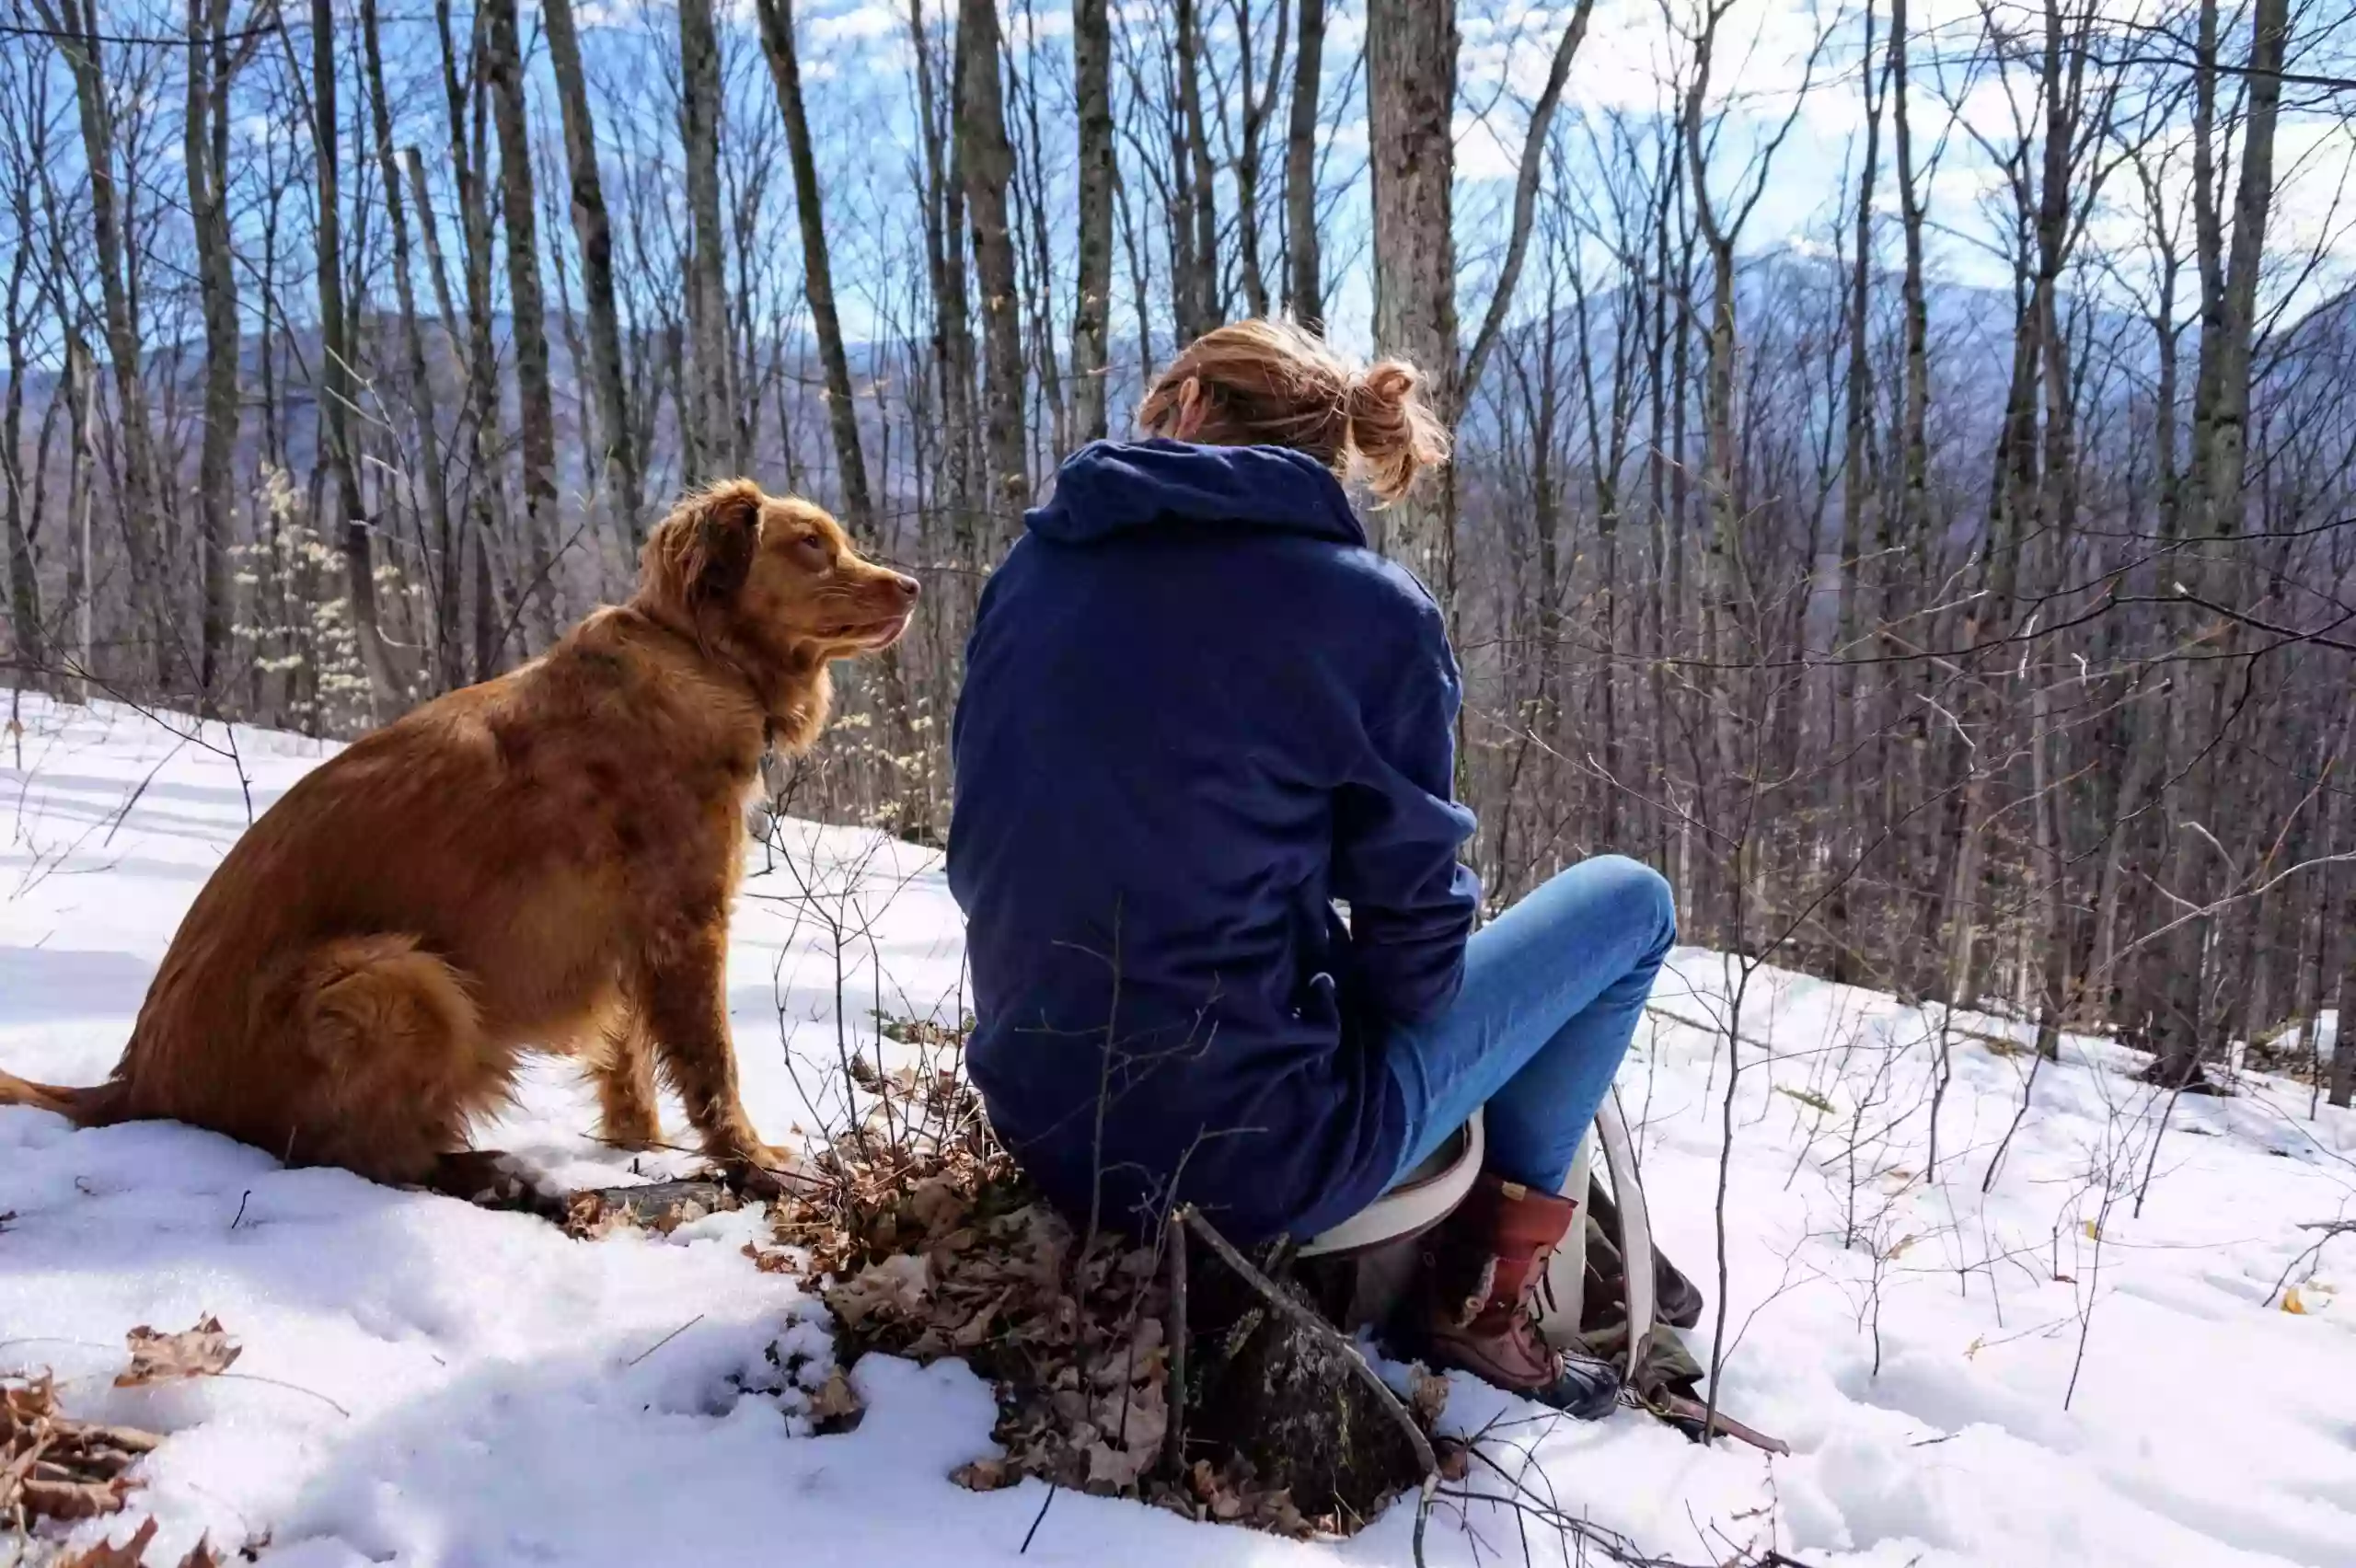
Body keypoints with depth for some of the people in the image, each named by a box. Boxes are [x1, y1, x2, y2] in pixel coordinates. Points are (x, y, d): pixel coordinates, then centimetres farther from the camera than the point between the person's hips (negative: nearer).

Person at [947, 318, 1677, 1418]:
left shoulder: (1031, 569, 3)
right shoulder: (1371, 606, -11)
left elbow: (985, 857, 11)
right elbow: (1411, 935, -7)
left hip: (1041, 1125, 6)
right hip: (1254, 1158, -5)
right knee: (1628, 901, 12)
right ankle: (1481, 1299, 16)